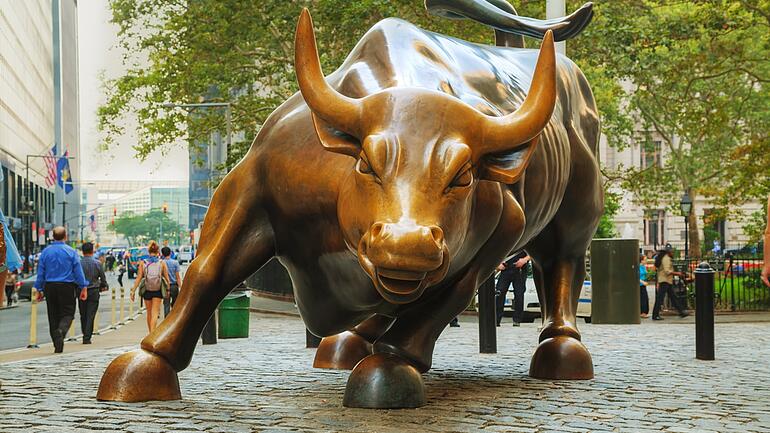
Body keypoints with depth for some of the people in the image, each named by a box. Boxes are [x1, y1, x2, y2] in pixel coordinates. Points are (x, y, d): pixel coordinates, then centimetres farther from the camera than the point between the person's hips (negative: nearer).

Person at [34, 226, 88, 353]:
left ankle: (58, 346, 5)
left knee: (53, 315, 8)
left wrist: (39, 289, 11)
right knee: (67, 313, 3)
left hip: (50, 287, 3)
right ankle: (61, 330, -28)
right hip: (67, 286, -2)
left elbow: (40, 272, 5)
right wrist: (84, 288, 1)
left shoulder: (45, 252, 3)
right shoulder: (71, 251, -3)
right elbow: (78, 271, -3)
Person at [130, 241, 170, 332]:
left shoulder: (143, 263, -4)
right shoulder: (162, 263, -6)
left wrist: (133, 291, -2)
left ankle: (151, 333, 30)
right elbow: (166, 278, -1)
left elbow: (139, 278, -6)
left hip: (147, 290, 2)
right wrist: (167, 289, 12)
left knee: (149, 313, 17)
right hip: (158, 291, -2)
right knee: (155, 313, -1)